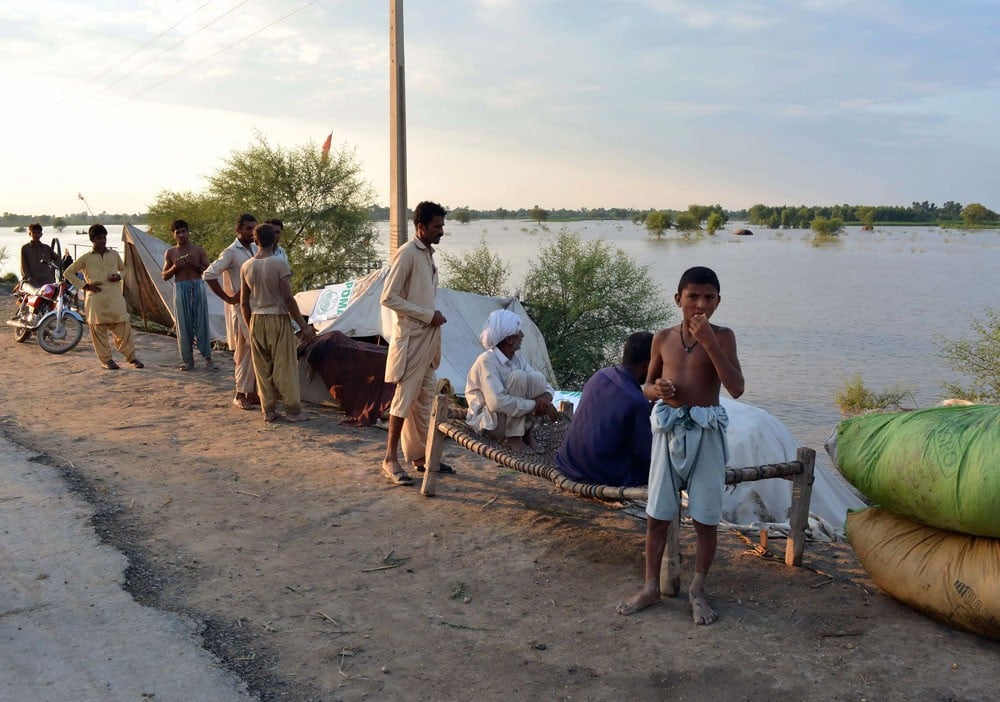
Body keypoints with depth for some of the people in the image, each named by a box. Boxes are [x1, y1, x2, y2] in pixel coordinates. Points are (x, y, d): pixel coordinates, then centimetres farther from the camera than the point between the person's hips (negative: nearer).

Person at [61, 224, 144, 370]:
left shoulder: (114, 254, 11)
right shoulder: (86, 258, 2)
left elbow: (124, 269, 25)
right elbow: (68, 272, 6)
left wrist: (119, 276, 2)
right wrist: (85, 285, -3)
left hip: (115, 297, 2)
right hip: (96, 298, -2)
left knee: (123, 327, -1)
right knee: (99, 330, 1)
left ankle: (131, 357, 8)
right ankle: (106, 360, 10)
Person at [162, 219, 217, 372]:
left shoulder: (199, 250, 8)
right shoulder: (170, 253, 10)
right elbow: (165, 276, 10)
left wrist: (196, 264, -12)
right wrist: (174, 267, -9)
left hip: (198, 287, -1)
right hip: (180, 289, 1)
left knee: (202, 323, -2)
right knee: (184, 325, 1)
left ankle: (208, 358, 1)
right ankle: (187, 359, 8)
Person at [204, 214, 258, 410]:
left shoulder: (256, 249, 11)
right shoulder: (231, 252, -11)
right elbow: (208, 274, -19)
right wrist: (228, 298, -16)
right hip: (241, 309, -7)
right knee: (244, 352, -4)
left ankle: (252, 392, 18)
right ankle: (241, 395, 6)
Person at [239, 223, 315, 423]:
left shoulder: (246, 267, 3)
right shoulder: (280, 263, -12)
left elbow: (244, 303, 6)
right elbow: (287, 297, -16)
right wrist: (303, 324, -10)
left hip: (256, 320, 4)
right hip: (278, 318, -4)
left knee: (263, 368, 11)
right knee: (286, 366, 2)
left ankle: (268, 410, 15)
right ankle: (293, 410, 6)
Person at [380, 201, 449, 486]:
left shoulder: (428, 254, 14)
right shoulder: (407, 253, -14)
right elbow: (389, 297, -18)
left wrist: (434, 317, 16)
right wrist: (428, 315, -17)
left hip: (428, 336, 9)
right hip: (411, 336, -9)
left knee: (425, 397, 12)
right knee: (405, 396, -6)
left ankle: (420, 455, 21)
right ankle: (390, 459, 1)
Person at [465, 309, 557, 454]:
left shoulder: (519, 360, 1)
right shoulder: (487, 360, -23)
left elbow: (546, 386, 1)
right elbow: (497, 402, -34)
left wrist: (546, 397, -24)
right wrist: (535, 405, -30)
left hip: (512, 418, 7)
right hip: (486, 421, -6)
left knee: (537, 379, -15)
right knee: (518, 377, -26)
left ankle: (526, 433, -2)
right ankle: (512, 438, -17)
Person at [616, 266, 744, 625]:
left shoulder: (722, 336, -5)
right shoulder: (663, 338, 3)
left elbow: (736, 388, -16)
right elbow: (647, 385, 14)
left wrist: (709, 341, -22)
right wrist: (657, 389, -11)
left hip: (706, 433, -2)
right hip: (668, 430, 2)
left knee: (705, 518, 6)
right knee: (656, 515, 7)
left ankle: (697, 590, 23)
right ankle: (651, 587, 22)